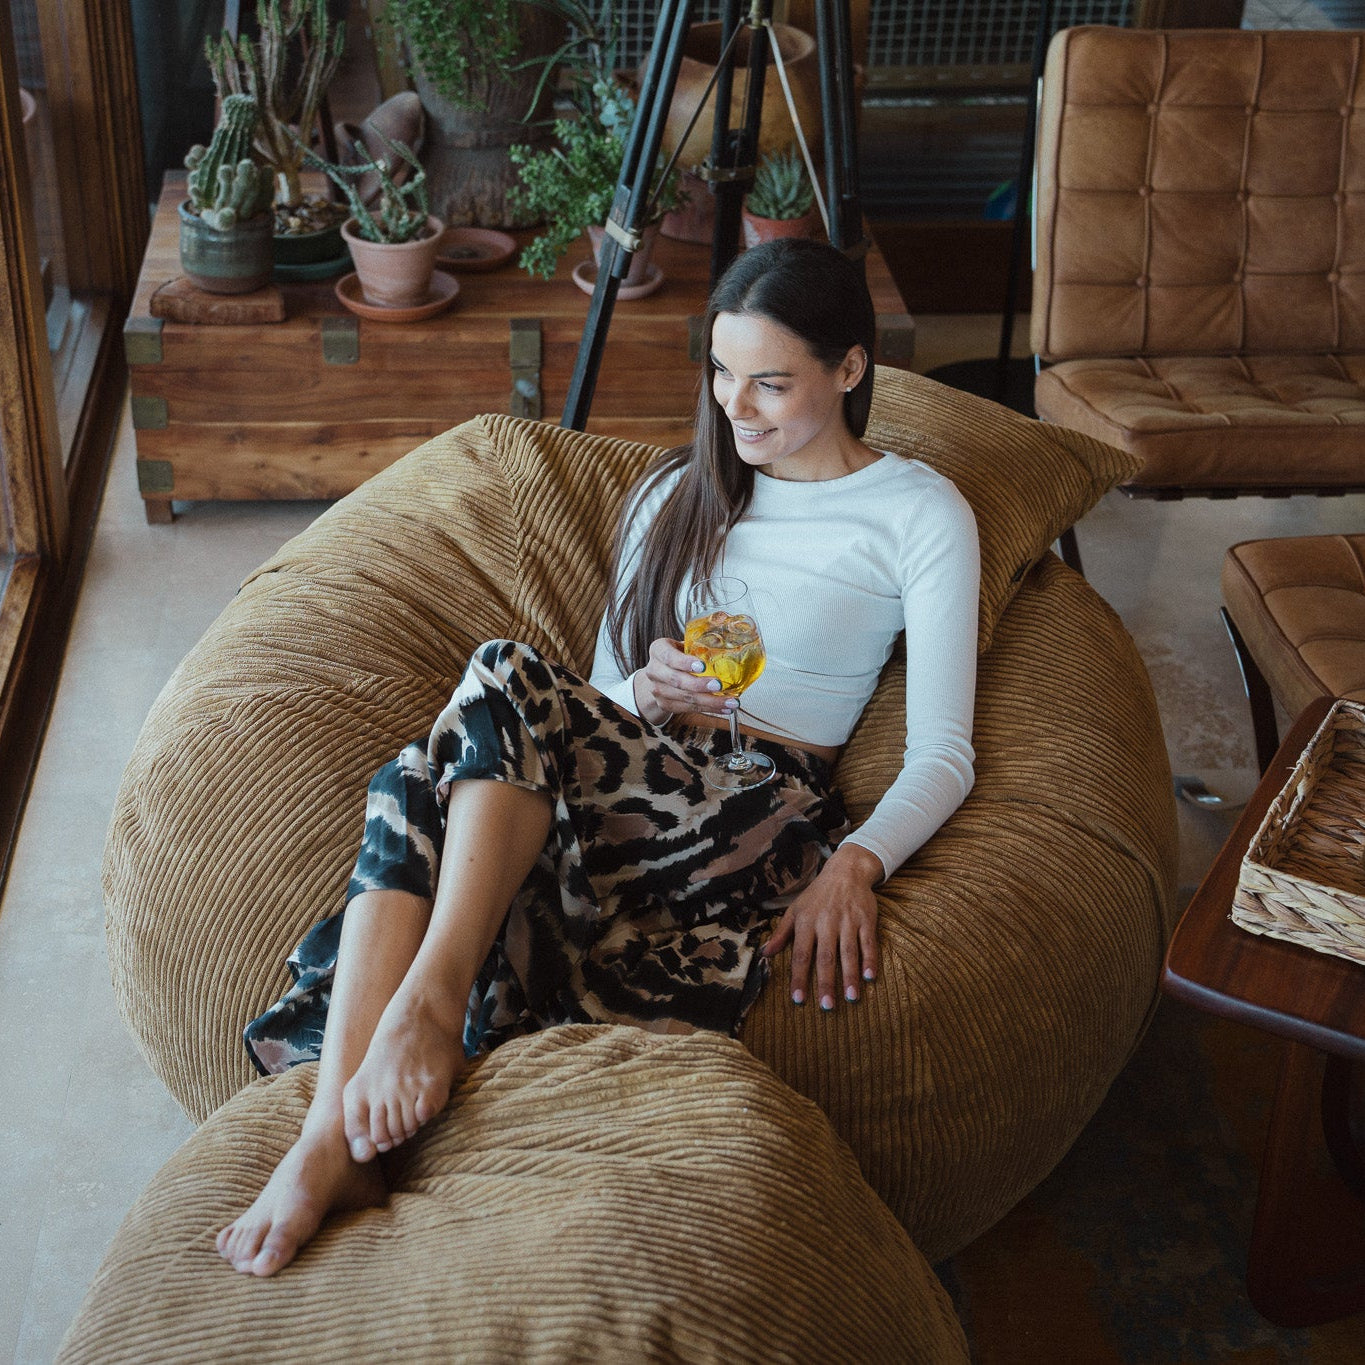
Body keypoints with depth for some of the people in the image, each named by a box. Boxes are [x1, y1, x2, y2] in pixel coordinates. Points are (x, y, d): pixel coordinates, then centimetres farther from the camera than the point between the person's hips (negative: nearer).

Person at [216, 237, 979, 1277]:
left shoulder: (921, 515, 7)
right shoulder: (677, 490, 23)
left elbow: (943, 754, -1)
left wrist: (855, 863, -21)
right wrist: (645, 692, -6)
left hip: (759, 807, -4)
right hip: (628, 779, 5)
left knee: (510, 677, -32)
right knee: (421, 786, -31)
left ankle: (429, 997, -38)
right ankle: (336, 1135, -40)